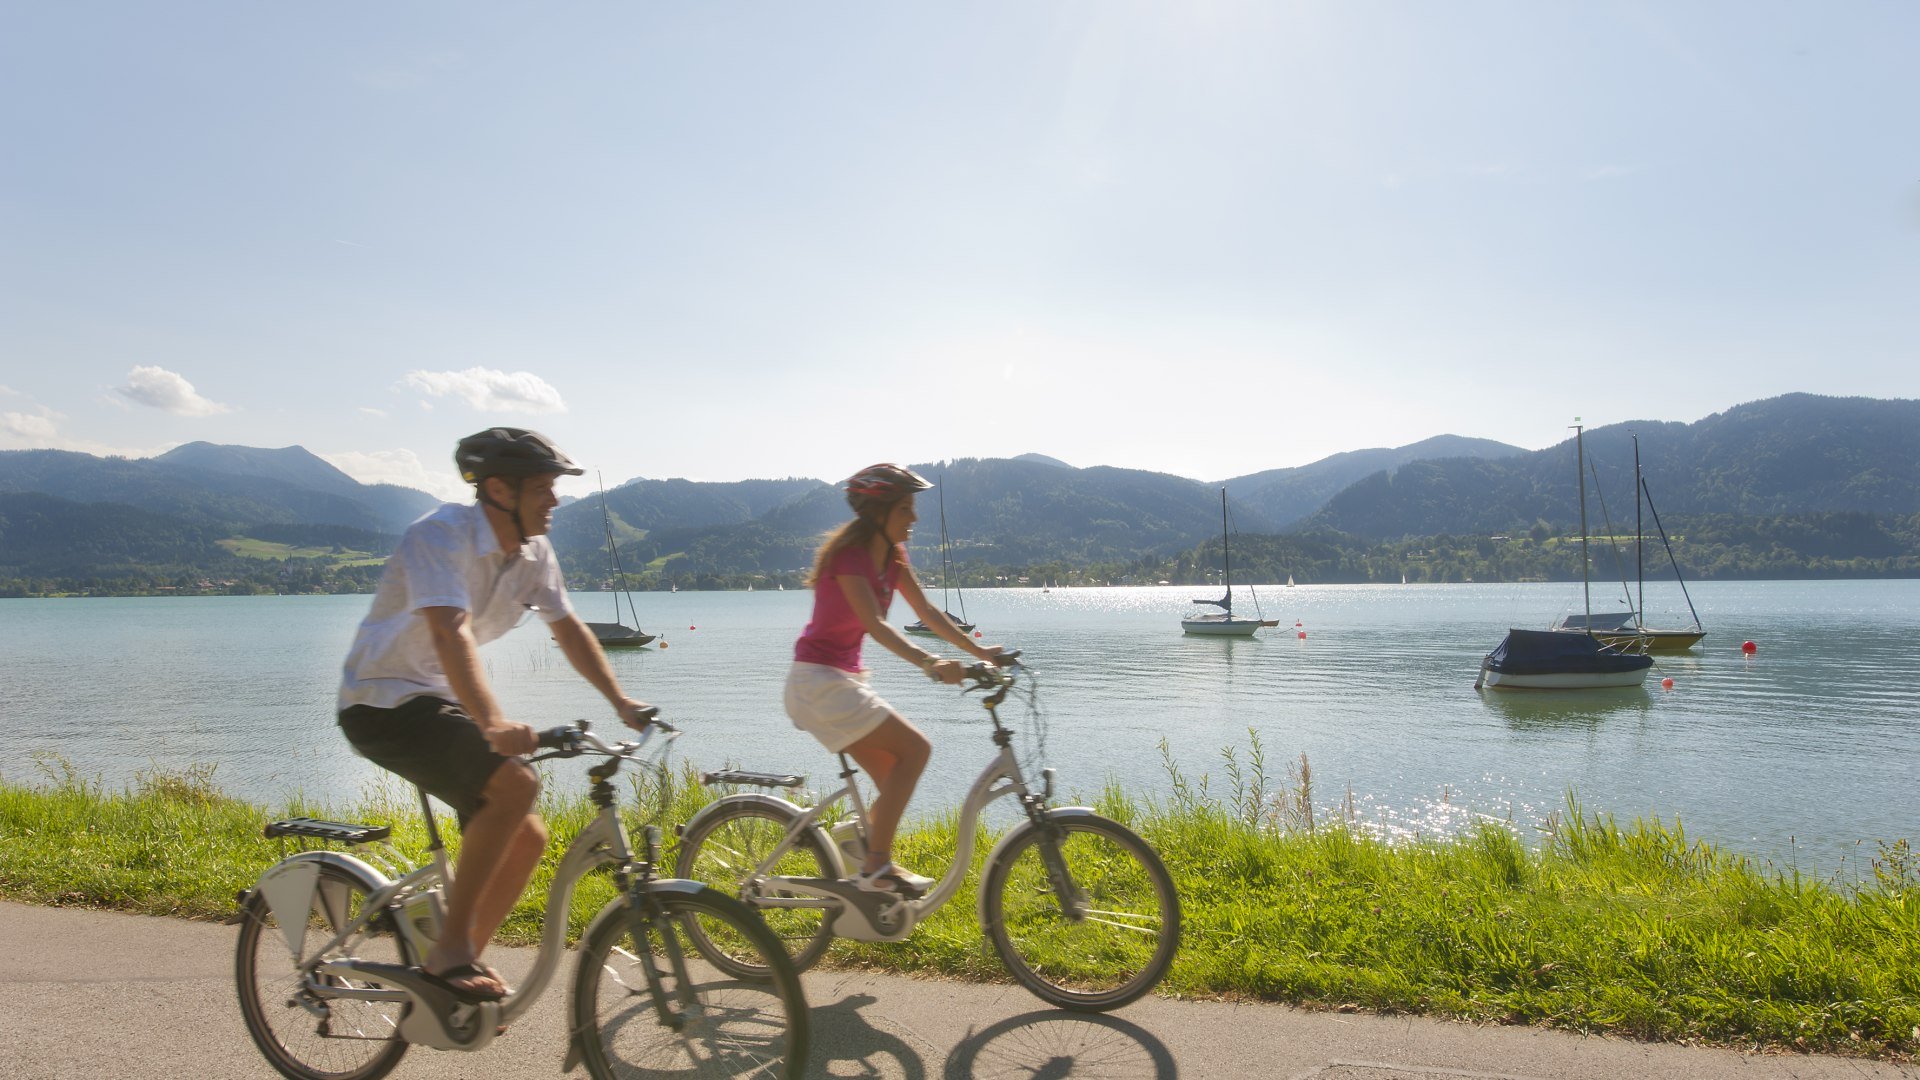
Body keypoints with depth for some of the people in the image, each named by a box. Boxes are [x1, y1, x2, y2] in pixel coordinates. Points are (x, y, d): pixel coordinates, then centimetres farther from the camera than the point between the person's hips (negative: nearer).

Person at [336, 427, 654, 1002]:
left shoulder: (533, 552, 1)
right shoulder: (441, 535, -23)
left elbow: (568, 629, 10)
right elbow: (451, 634, -37)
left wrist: (621, 702, 2)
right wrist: (493, 726, -49)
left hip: (439, 700, 8)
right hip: (383, 703, -8)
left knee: (526, 836, 3)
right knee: (516, 783, -29)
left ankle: (460, 959, 20)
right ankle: (451, 951, -18)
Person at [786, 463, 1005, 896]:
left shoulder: (891, 555, 8)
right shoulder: (848, 554, -19)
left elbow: (926, 612, 11)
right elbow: (876, 625, -31)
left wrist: (979, 651, 6)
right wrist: (930, 663, -42)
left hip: (843, 677, 9)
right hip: (819, 678, -9)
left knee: (894, 777, 8)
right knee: (914, 748, -15)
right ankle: (875, 867, -12)